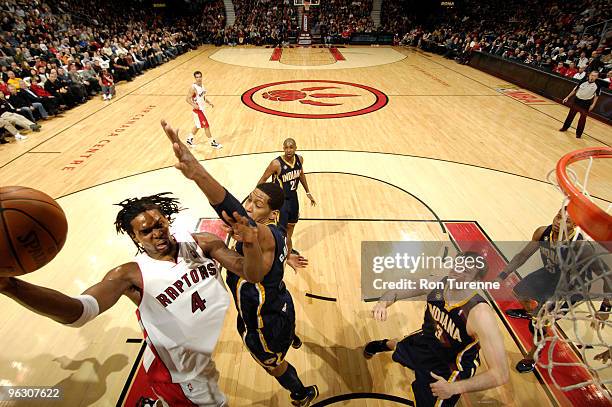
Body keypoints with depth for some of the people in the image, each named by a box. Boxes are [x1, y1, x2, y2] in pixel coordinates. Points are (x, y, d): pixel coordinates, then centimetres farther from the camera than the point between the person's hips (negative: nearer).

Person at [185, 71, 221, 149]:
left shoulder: (202, 85, 6)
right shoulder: (193, 87, -19)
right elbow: (187, 98, -19)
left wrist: (209, 102, 9)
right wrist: (194, 105, -32)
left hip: (202, 108, 9)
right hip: (198, 109, -9)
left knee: (198, 126, 20)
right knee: (206, 126, -4)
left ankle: (189, 139, 35)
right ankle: (213, 143, 6)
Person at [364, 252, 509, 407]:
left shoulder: (480, 314, -38)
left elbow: (501, 374, -34)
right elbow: (396, 290, -12)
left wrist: (455, 388, -34)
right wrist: (383, 302, -33)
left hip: (451, 368, -5)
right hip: (427, 339, 5)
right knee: (398, 347, 30)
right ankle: (385, 344, 67)